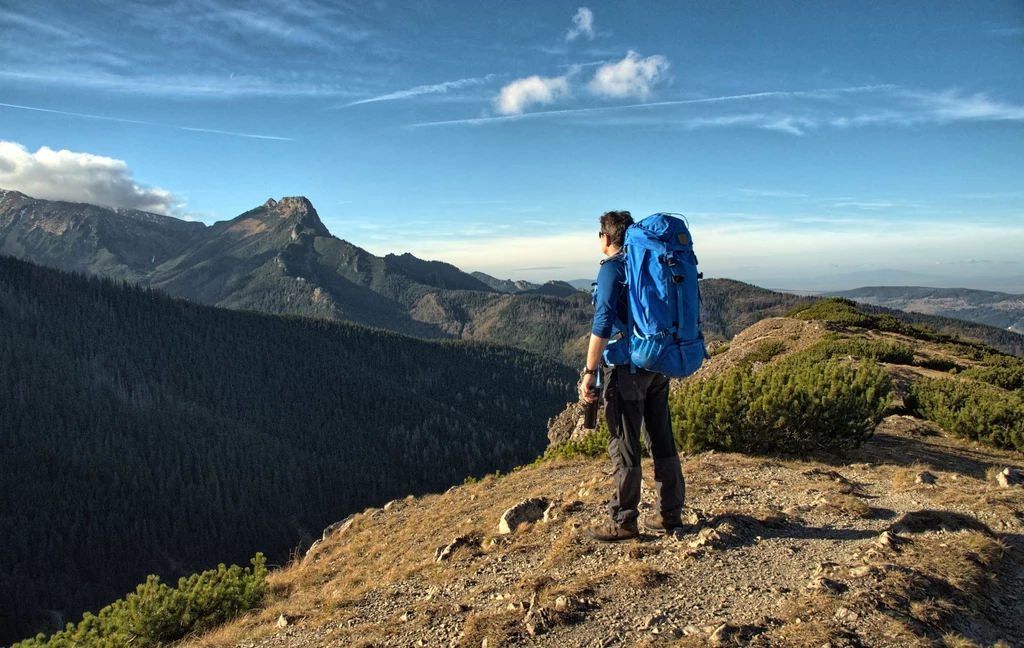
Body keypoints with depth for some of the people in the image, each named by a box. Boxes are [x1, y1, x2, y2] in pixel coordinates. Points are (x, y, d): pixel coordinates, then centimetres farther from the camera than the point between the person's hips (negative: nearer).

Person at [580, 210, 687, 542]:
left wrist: (590, 372, -16)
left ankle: (623, 521, 9)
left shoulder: (612, 268, -10)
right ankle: (669, 513, 23)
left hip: (626, 365, -8)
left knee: (623, 445, 1)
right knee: (662, 440, 14)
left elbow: (603, 324, -19)